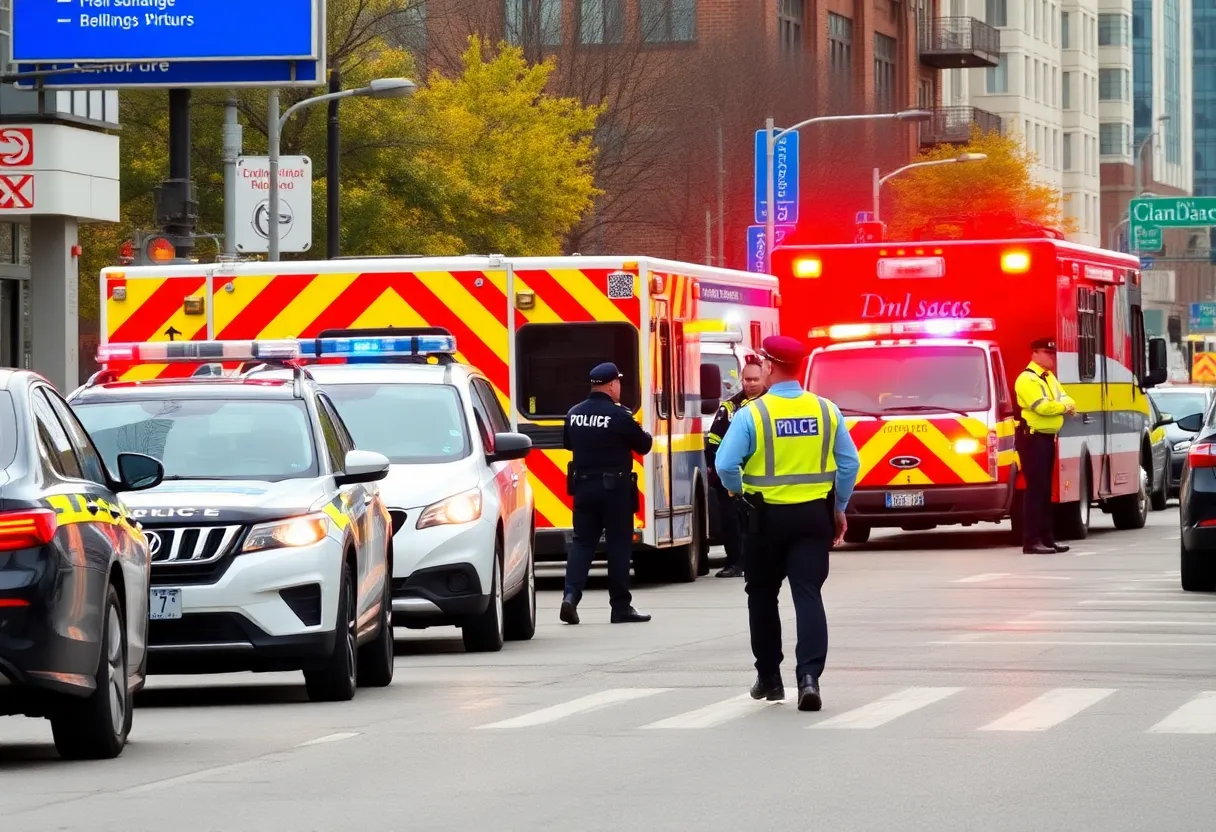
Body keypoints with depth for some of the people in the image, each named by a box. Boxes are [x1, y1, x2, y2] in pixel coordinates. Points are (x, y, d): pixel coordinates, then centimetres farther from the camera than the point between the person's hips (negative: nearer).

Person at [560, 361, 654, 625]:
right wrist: (643, 434, 16)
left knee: (582, 541, 8)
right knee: (619, 544, 3)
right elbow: (644, 445, -6)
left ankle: (571, 595, -9)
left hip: (583, 486, 5)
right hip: (614, 487, -5)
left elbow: (567, 443, 19)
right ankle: (621, 606, 7)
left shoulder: (574, 414, 3)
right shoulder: (619, 415, -14)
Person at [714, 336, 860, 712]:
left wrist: (741, 491, 7)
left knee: (763, 595, 16)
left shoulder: (752, 413, -10)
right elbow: (849, 463, 1)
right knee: (809, 595, -2)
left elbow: (726, 465, -14)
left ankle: (769, 677, 24)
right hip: (814, 515, 2)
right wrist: (839, 508, 13)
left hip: (767, 515, -2)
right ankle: (809, 676, -19)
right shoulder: (826, 410, 0)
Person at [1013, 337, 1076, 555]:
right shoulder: (1027, 379, -13)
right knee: (1035, 488, -12)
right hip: (1033, 438, -10)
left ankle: (1046, 537, 16)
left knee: (1045, 489, 12)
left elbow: (1064, 399, 12)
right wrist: (1064, 407, -7)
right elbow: (1042, 406, -23)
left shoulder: (1050, 377, 18)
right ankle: (1031, 541, -13)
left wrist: (1068, 406, -12)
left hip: (1047, 437, 10)